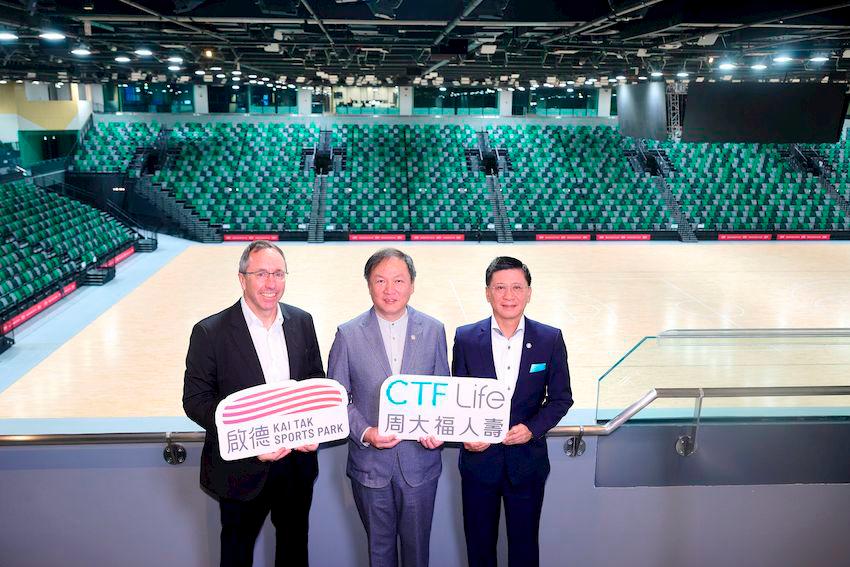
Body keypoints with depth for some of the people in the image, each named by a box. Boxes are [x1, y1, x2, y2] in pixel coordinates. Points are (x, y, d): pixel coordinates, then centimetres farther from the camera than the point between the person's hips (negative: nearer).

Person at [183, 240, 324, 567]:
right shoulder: (210, 332, -15)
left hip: (297, 461, 4)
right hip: (241, 467, -3)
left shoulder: (302, 322, -1)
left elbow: (317, 383, 7)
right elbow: (195, 400, -14)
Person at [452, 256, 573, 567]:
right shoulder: (466, 338, -4)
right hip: (479, 458, 0)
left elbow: (561, 398, 0)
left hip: (528, 462, 0)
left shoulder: (550, 339, -5)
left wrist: (533, 428, -16)